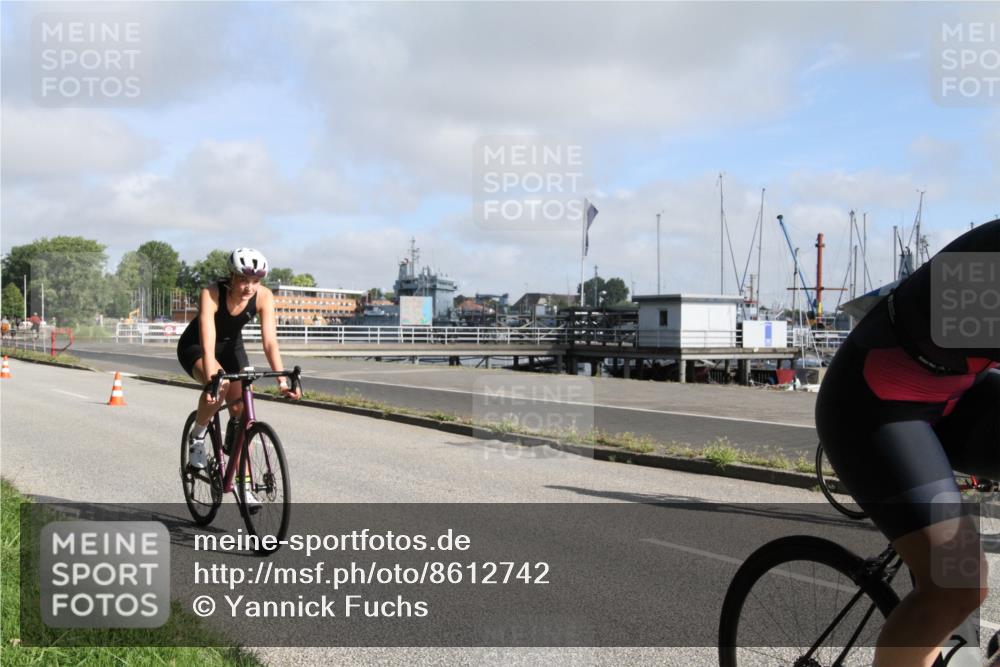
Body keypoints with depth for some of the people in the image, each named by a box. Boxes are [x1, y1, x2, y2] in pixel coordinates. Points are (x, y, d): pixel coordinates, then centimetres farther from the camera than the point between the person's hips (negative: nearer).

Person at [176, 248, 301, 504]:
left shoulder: (264, 297, -25)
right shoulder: (211, 294, -34)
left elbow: (270, 341, -28)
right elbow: (208, 345, -41)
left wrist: (282, 380, -38)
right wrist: (211, 383, -52)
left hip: (232, 346, 4)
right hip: (195, 347, -3)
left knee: (241, 412, -8)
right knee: (219, 385, -35)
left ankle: (243, 484, 1)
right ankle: (197, 437, -8)